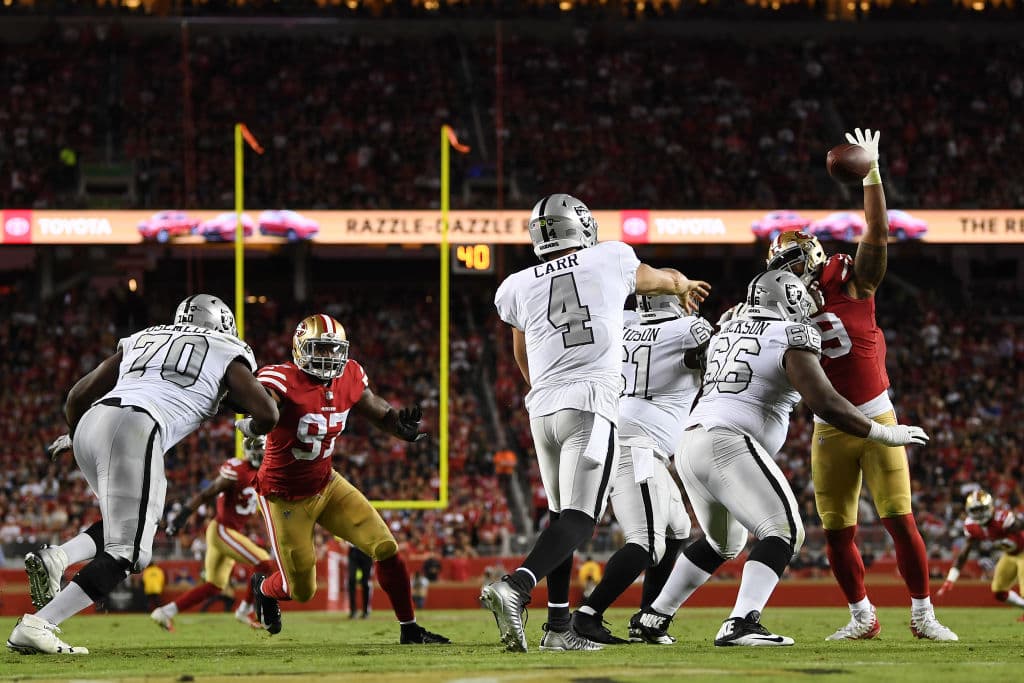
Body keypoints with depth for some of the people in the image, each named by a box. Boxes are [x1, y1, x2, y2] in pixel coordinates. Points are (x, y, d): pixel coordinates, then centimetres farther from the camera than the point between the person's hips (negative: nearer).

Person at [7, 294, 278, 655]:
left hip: (91, 423, 6)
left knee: (132, 525, 24)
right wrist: (252, 429, 35)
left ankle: (56, 558, -2)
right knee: (127, 553, -4)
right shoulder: (226, 354, 19)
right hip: (135, 430, -6)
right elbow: (267, 415, 12)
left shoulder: (140, 341, 31)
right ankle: (36, 626, -16)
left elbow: (79, 395, 32)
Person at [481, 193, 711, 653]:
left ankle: (559, 627, 12)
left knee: (561, 516, 17)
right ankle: (515, 588, -33)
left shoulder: (517, 288, 13)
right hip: (591, 405, -4)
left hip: (542, 407, 4)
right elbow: (662, 279, 31)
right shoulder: (611, 260, 9)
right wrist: (686, 286, 55)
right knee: (578, 520, -10)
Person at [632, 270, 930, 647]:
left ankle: (653, 616, 30)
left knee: (722, 542, 27)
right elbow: (825, 403, -11)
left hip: (690, 443, 9)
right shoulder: (791, 338, -2)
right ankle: (741, 623, -28)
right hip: (729, 443, -9)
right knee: (783, 531, -10)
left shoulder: (727, 332, 21)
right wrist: (885, 433, -3)